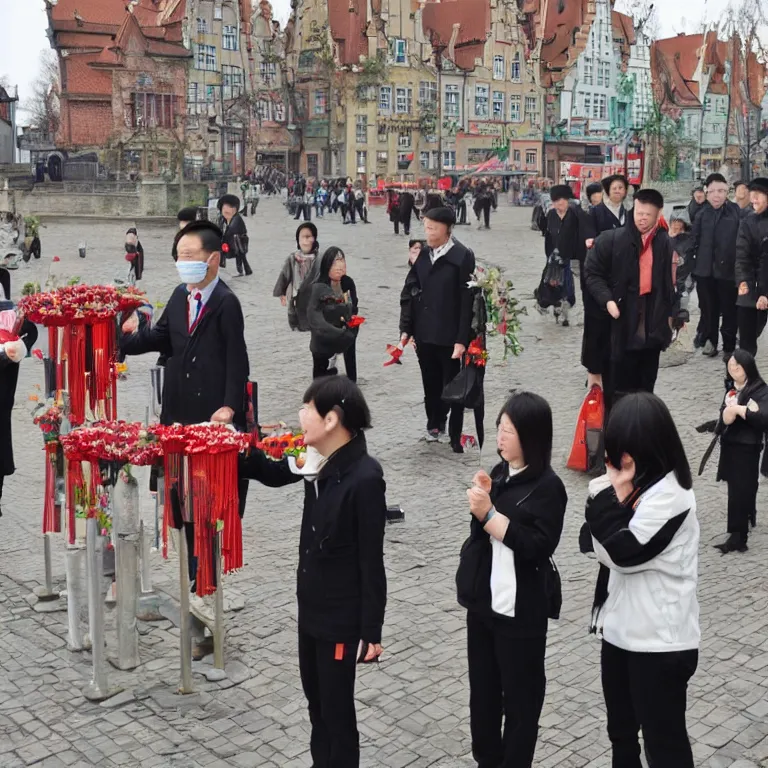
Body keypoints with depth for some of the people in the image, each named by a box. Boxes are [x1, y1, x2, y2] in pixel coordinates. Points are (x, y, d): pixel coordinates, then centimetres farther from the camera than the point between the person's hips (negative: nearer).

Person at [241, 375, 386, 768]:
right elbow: (273, 474, 18)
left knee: (336, 709, 9)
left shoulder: (364, 477, -25)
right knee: (315, 700, 23)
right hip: (311, 605, 8)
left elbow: (372, 561, -21)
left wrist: (371, 631, -17)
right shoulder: (318, 460, -3)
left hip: (342, 616, -8)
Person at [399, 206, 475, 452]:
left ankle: (456, 437, 13)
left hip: (449, 336, -5)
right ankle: (435, 425, 31)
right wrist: (406, 328, 4)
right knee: (431, 385, 15)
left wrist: (462, 339, -15)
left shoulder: (463, 256, -9)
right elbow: (410, 293, 9)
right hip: (424, 334, 5)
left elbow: (467, 300, -12)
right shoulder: (422, 255, 7)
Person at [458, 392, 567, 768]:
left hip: (521, 611, -7)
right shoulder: (500, 473, 5)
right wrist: (482, 498, -7)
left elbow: (538, 546, -23)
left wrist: (489, 513, -24)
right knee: (482, 689, 19)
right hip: (483, 602, 7)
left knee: (520, 696, 9)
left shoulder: (547, 487, -14)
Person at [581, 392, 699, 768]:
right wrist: (611, 494, -13)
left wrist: (611, 494, -18)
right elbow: (591, 543, 1)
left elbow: (624, 552, -24)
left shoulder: (670, 493, -21)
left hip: (659, 641, -8)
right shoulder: (632, 481, 5)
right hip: (620, 630, 8)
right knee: (621, 733, 22)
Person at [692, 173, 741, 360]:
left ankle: (729, 347, 15)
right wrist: (692, 265, 2)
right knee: (708, 309, 12)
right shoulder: (702, 214, 5)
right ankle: (710, 341, 25)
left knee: (729, 310, 6)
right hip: (705, 270, 3)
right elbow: (695, 241, 6)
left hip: (728, 270, -3)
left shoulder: (736, 212, -5)